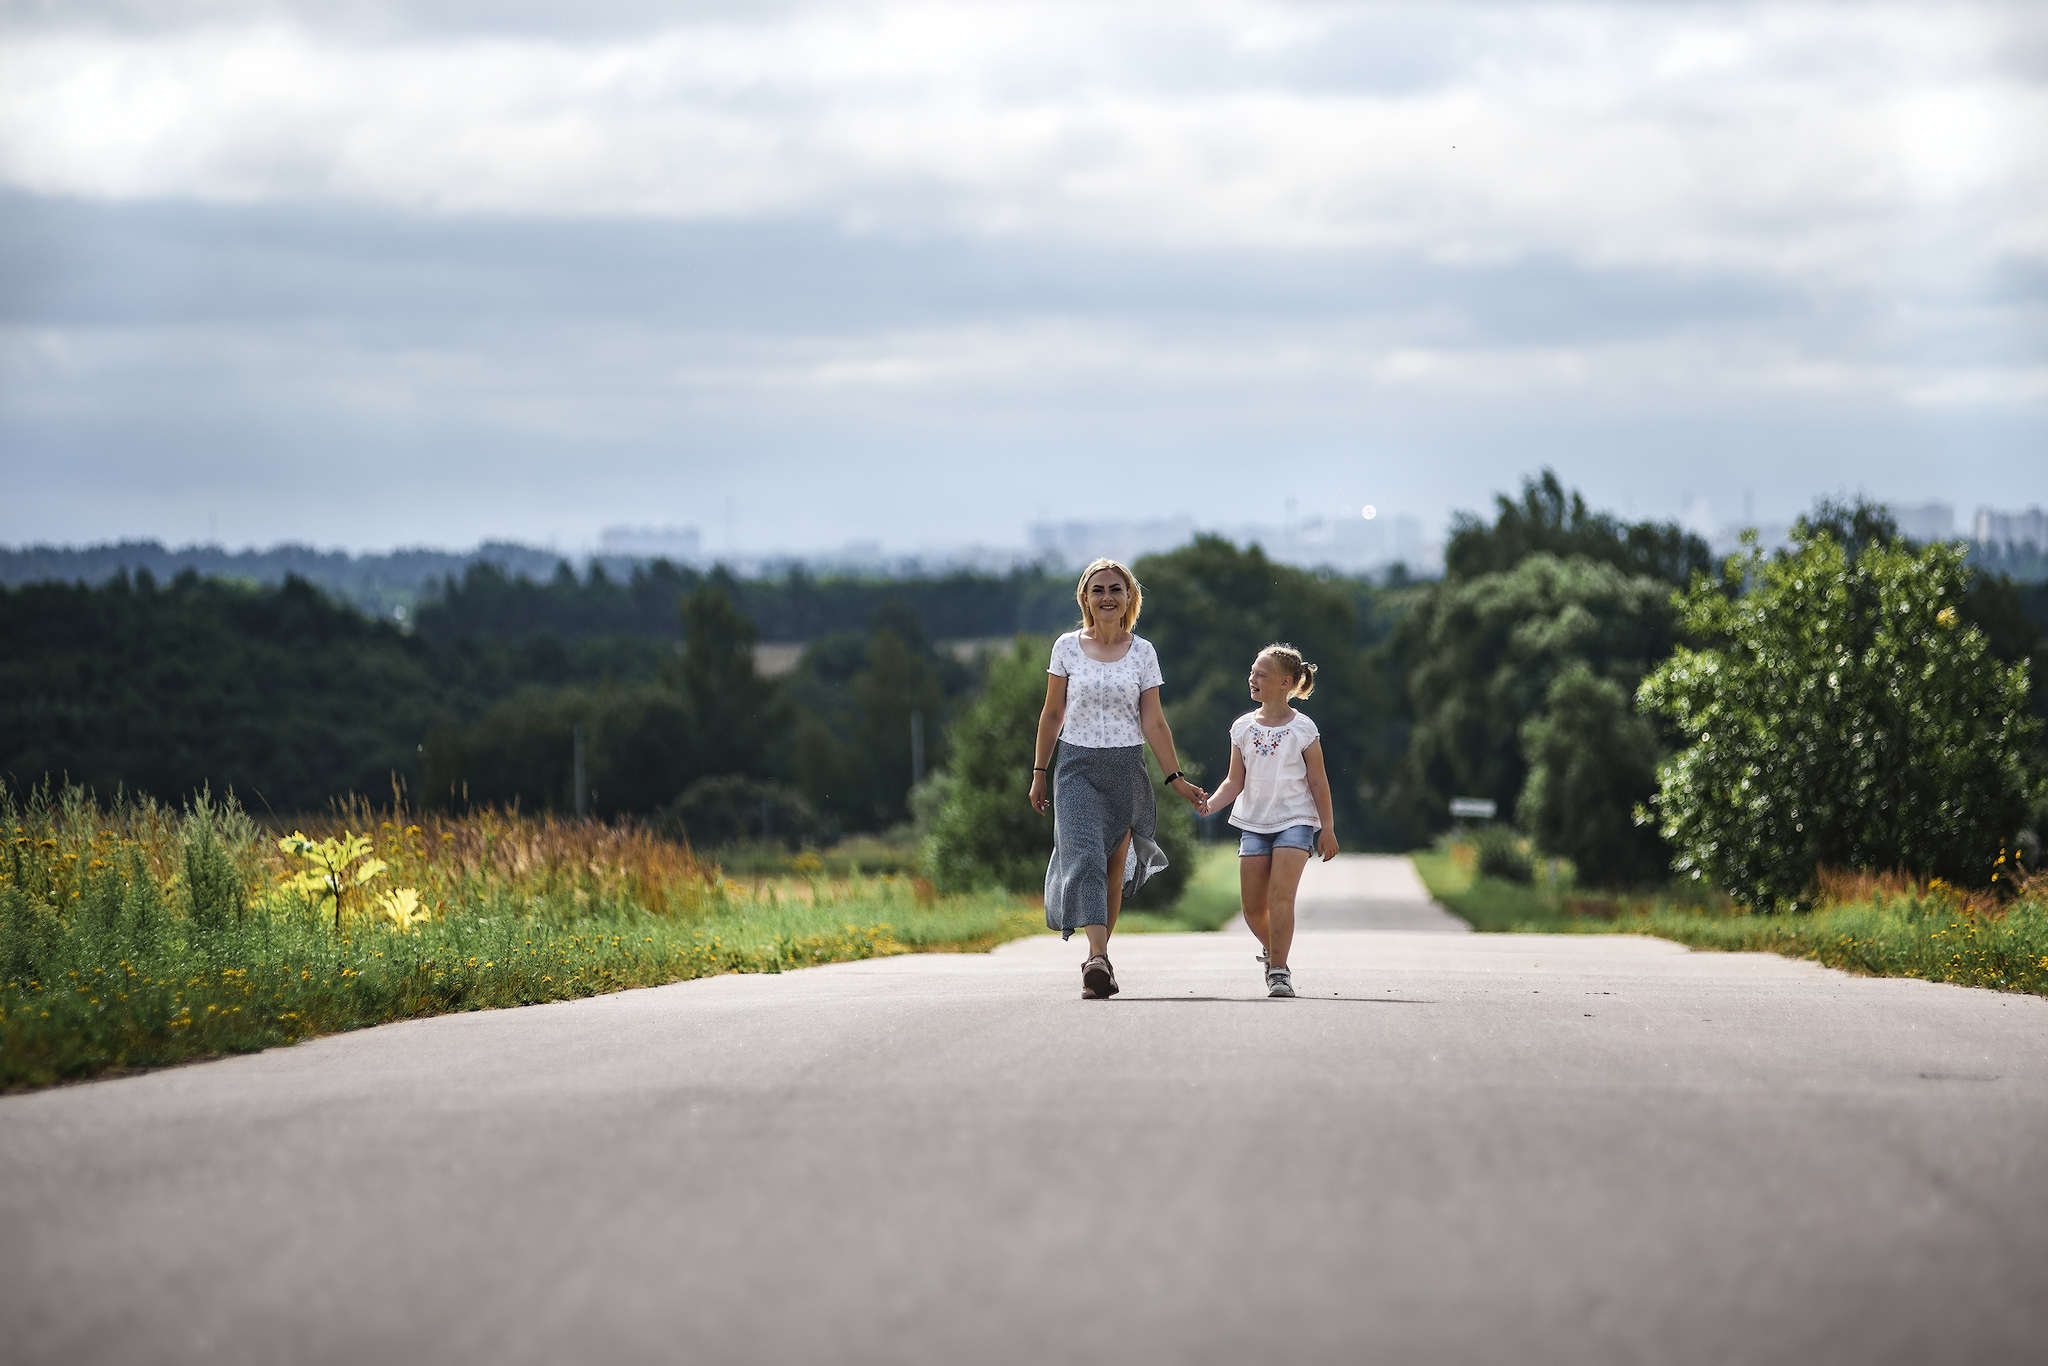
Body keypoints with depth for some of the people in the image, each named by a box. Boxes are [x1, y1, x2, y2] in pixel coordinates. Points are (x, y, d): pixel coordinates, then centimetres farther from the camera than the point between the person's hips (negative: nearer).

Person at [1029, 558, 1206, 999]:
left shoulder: (1142, 652, 3)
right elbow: (1052, 714, 7)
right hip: (1076, 764, -2)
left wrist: (1175, 778, 1)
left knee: (1115, 863, 5)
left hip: (1126, 767, 2)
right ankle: (1098, 958, -28)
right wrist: (1039, 772, 7)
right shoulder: (1067, 647, 1)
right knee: (1085, 855, -17)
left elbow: (1153, 722, 5)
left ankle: (1097, 958, 18)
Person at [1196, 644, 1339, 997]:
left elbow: (1318, 782, 0)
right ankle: (1270, 947, 30)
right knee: (1252, 906, 0)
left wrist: (1327, 829, -2)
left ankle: (1278, 969, -13)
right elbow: (1235, 781, 6)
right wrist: (1210, 804, -12)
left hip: (1295, 822, -4)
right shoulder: (1243, 727, 6)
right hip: (1253, 823, 4)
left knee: (1280, 895, -18)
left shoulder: (1303, 729, -3)